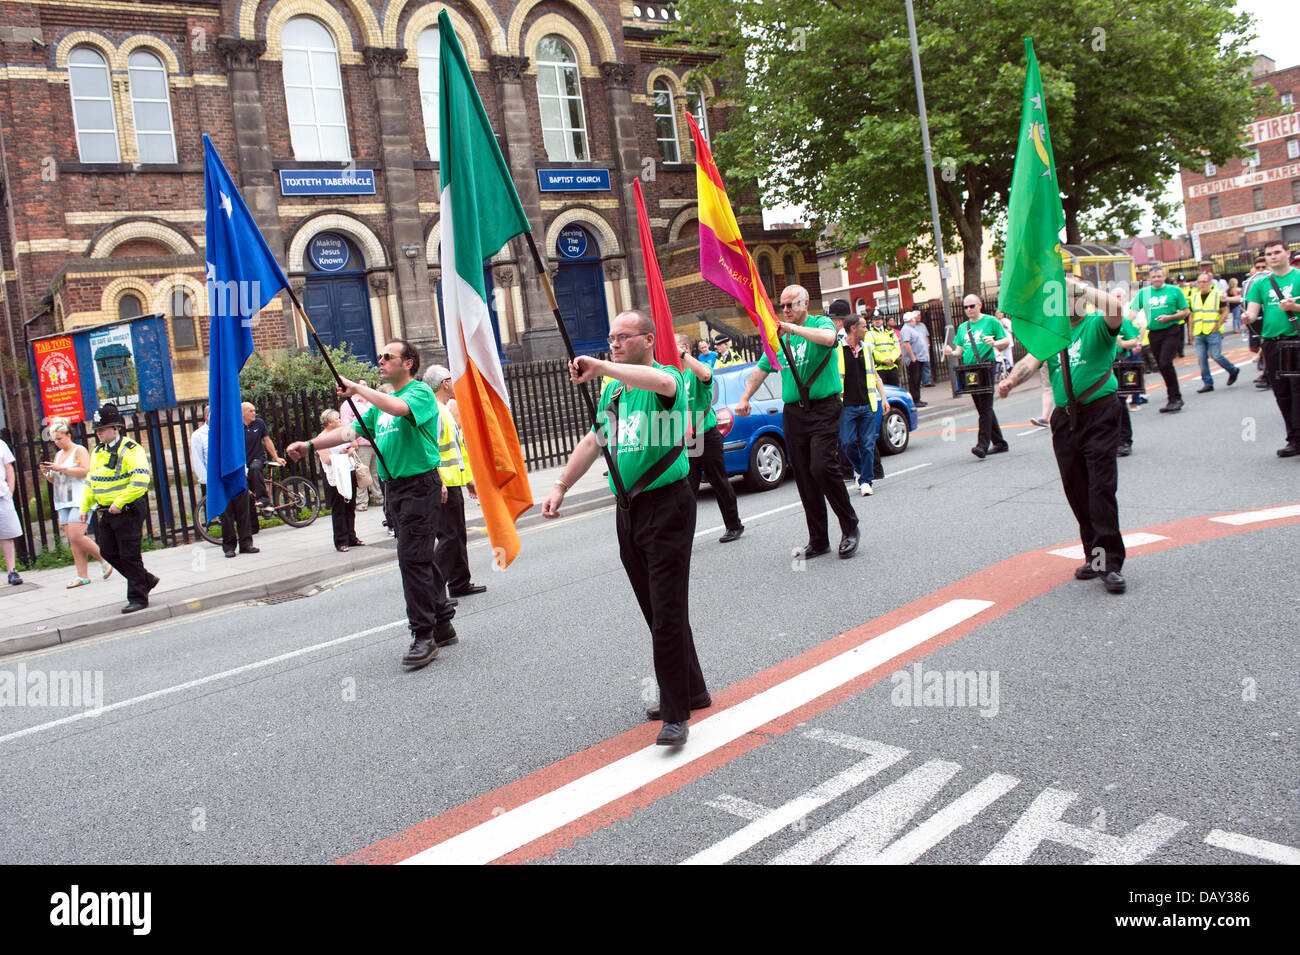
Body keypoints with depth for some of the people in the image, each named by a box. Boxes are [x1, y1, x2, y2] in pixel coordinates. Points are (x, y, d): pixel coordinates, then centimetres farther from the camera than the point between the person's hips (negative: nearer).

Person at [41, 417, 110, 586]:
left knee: (76, 536, -17)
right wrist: (47, 473, 3)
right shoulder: (59, 454, 20)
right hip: (63, 502, 7)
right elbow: (54, 480, 24)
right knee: (72, 540, 2)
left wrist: (61, 469, -17)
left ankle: (104, 561, 0)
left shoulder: (79, 450, -2)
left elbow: (86, 471, -17)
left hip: (79, 499, -7)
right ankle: (82, 576, 2)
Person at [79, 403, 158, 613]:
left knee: (129, 555, -4)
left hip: (128, 511, -8)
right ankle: (146, 580, 25)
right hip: (107, 513, 8)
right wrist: (85, 507, 12)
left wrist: (119, 502, -25)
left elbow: (140, 482, -23)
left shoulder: (131, 450, -13)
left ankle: (138, 598, 7)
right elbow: (90, 482, 20)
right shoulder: (98, 452, 13)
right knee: (109, 552, 10)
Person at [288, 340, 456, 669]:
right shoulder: (381, 401, 20)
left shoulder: (421, 392, -7)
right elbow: (352, 431, 19)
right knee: (419, 557, 11)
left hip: (419, 485, -9)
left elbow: (398, 407, -29)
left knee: (412, 558, -13)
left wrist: (358, 388, -19)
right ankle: (442, 627, 20)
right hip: (393, 487, 9)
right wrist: (310, 445, 11)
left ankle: (424, 636, -9)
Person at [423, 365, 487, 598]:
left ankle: (460, 584, 23)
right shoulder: (434, 411, -14)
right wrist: (438, 482, -29)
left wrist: (468, 479, 27)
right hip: (444, 485, -11)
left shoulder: (445, 410, 19)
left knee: (458, 535, 15)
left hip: (451, 484, 11)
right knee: (450, 536, -10)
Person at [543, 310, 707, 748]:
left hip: (667, 505, -8)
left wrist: (601, 366, -40)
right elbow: (593, 441, 22)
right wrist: (561, 486, 18)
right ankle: (691, 691, 29)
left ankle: (676, 713, 3)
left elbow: (663, 383, -36)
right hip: (628, 510, 8)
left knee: (668, 613, -7)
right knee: (656, 610, 14)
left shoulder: (667, 376, -10)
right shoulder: (612, 390, 14)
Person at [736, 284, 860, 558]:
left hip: (824, 408, -5)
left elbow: (828, 337, -24)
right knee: (804, 477, 4)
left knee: (822, 466, -18)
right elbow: (761, 369, 21)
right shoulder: (779, 337, 16)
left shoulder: (821, 322, 0)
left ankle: (850, 526, 1)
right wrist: (745, 398, 11)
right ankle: (818, 540, 12)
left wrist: (793, 328, -27)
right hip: (793, 411, 6)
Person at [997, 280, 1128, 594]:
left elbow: (1116, 311, -23)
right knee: (1076, 491, 8)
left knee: (1101, 487, -10)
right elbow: (1032, 360, -1)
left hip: (1099, 414, -5)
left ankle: (1110, 562, -6)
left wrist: (1080, 287, -15)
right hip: (1064, 418, 5)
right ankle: (1094, 556, 20)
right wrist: (1010, 380, -21)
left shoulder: (1096, 325, 0)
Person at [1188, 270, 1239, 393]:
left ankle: (1233, 370, 17)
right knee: (1201, 359, 1)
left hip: (1213, 333, -5)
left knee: (1216, 355, -9)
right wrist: (1191, 332, 18)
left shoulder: (1218, 295, 0)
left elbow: (1225, 312, 0)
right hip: (1198, 334, 5)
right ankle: (1207, 383, 7)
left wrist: (1218, 325, -12)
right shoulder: (1193, 297, 14)